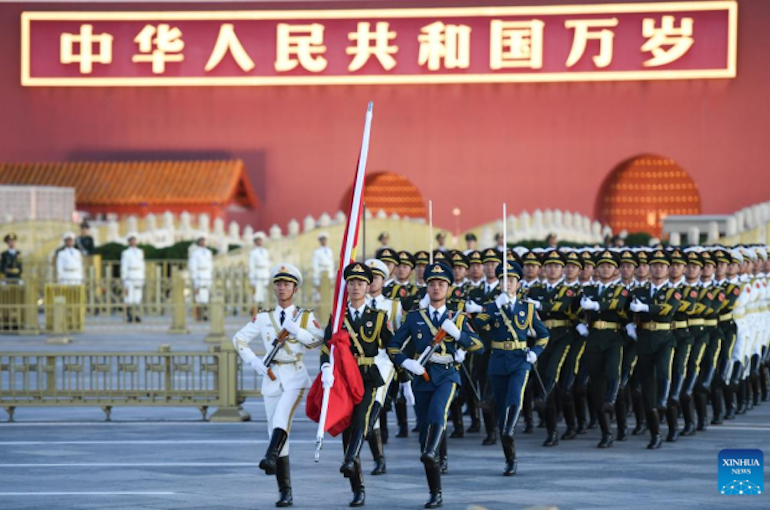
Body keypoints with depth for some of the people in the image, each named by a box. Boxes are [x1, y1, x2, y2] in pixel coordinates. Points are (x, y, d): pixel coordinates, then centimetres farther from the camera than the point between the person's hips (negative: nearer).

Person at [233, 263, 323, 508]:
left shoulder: (305, 317, 7)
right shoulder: (264, 318, 10)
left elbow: (320, 340, -8)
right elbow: (239, 340, 10)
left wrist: (294, 330, -15)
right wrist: (258, 365, 1)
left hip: (295, 376, -2)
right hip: (272, 378, 3)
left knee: (282, 415, -31)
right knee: (275, 429, -1)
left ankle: (271, 457, -50)